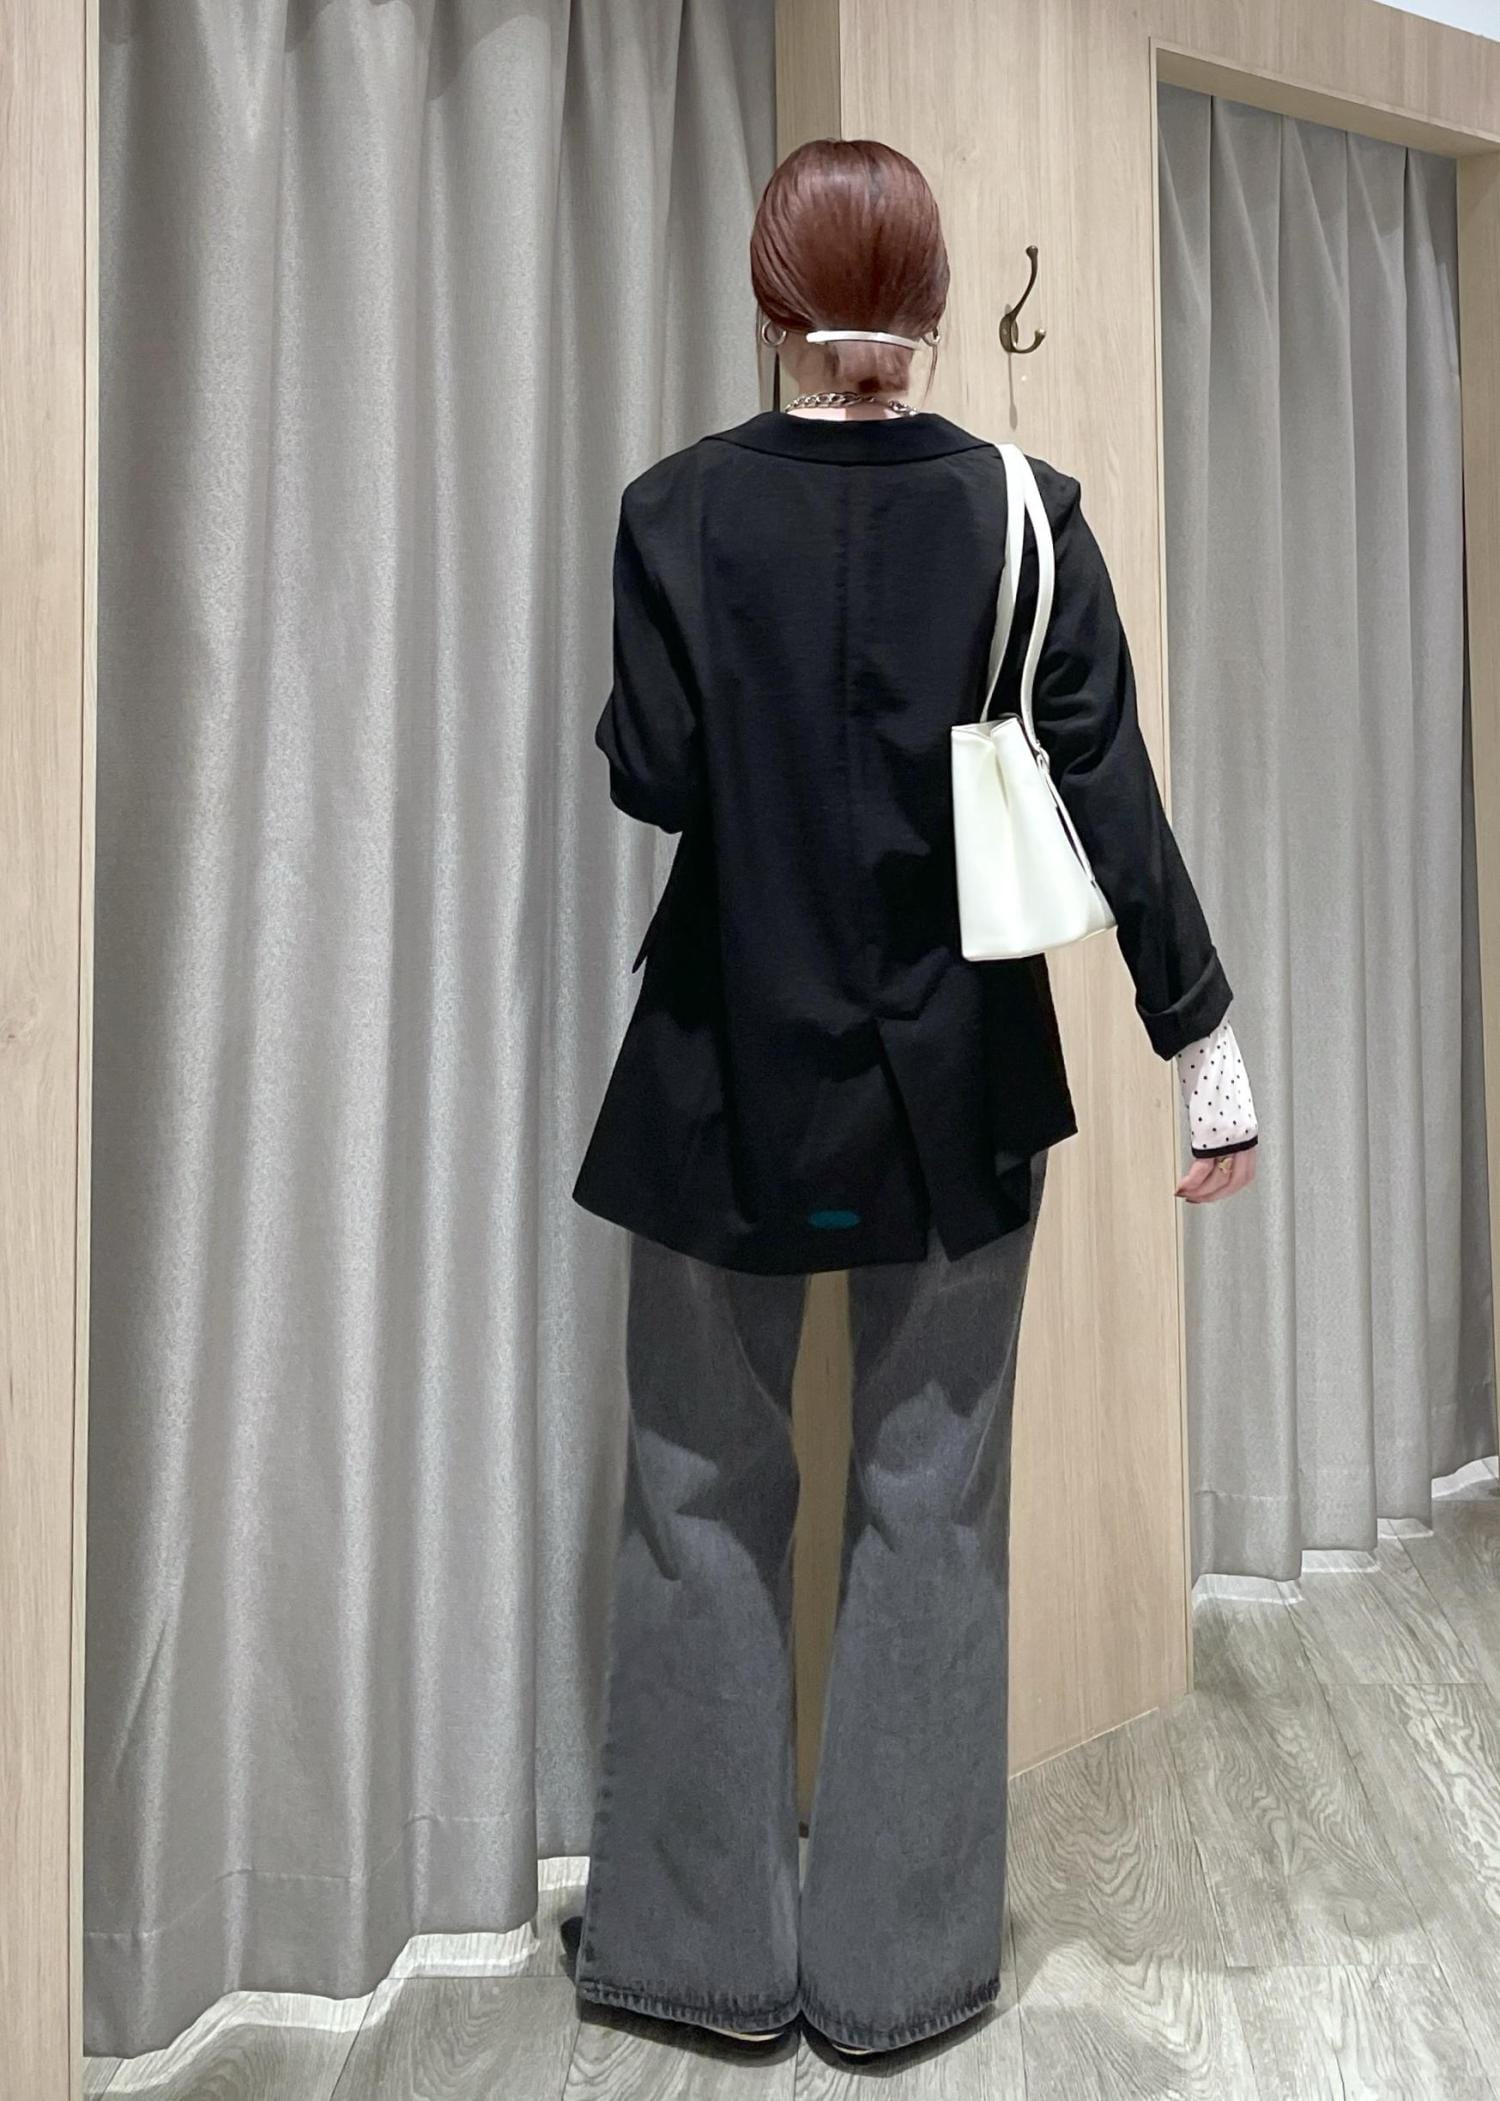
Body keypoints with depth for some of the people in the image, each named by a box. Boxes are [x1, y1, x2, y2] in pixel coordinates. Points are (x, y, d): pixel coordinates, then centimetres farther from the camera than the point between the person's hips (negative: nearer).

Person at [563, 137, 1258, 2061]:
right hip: (956, 1081, 1)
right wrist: (1205, 1048, -1)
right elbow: (1111, 793, -5)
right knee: (933, 1507, 12)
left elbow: (653, 776, -8)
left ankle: (702, 1937, 26)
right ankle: (900, 1957, 25)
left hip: (730, 1073, -1)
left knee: (703, 1496, 13)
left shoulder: (676, 508, -4)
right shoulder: (1022, 511, -2)